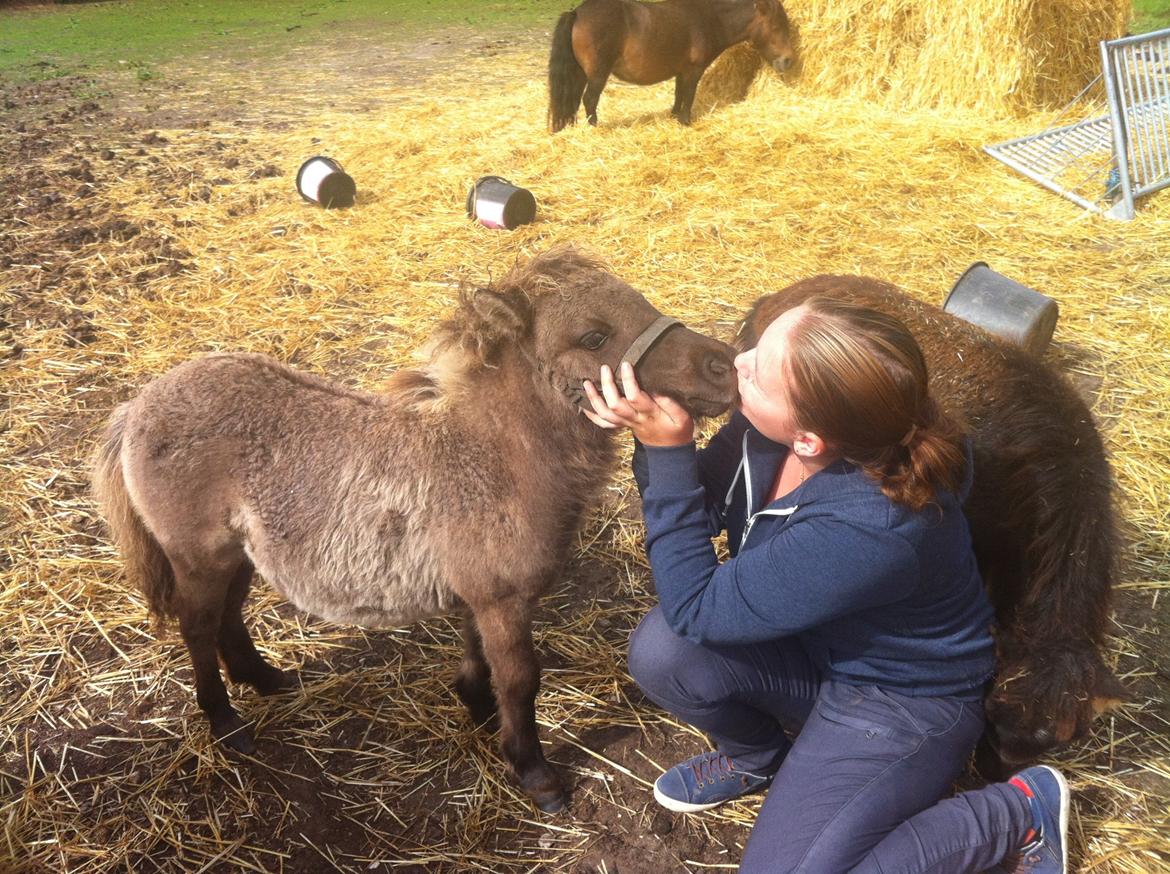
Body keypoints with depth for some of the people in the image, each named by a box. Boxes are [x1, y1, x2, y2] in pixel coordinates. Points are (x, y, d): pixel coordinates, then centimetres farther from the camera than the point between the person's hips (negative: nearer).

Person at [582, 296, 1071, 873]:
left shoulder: (872, 527, -39)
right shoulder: (768, 428, -21)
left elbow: (694, 610, -30)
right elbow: (703, 512, -5)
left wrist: (669, 451, -34)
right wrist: (653, 442, -25)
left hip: (901, 699, -6)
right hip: (812, 652, 6)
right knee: (659, 650, -19)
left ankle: (1015, 814, 4)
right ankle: (758, 757, 15)